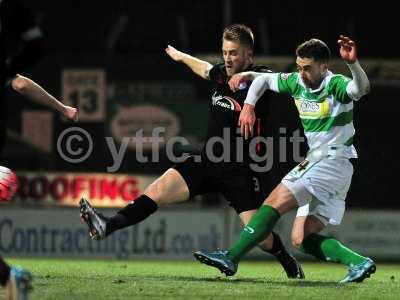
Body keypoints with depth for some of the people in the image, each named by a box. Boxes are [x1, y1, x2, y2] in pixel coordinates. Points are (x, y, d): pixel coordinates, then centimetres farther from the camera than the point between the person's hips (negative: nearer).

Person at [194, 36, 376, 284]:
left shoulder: (335, 85, -14)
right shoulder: (297, 82, 9)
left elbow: (362, 88, -36)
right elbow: (265, 79, 25)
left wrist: (353, 63, -55)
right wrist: (248, 105, 10)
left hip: (335, 162, -9)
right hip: (314, 161, 9)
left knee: (275, 202, -18)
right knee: (303, 240, 2)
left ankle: (232, 257, -19)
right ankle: (358, 262, -4)